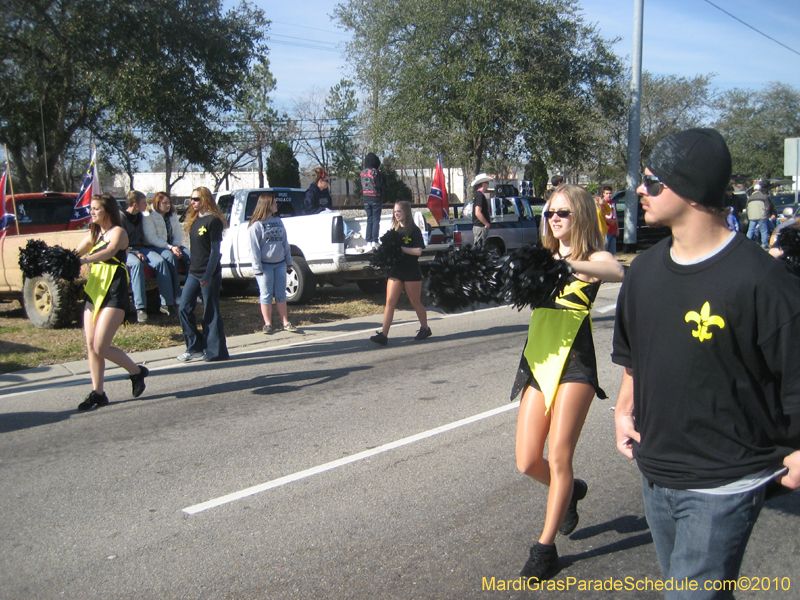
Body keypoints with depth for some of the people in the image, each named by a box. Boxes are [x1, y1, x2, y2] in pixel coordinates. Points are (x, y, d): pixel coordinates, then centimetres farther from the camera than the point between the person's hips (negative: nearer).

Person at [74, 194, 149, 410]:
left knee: (101, 347, -11)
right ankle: (97, 393, 12)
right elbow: (75, 253, 12)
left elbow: (110, 251, -26)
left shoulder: (118, 231, -6)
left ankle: (137, 371, 11)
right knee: (91, 345, 3)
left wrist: (84, 260, -43)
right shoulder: (94, 233, 17)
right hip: (94, 291, 7)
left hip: (114, 294, -7)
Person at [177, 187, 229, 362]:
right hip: (194, 273, 8)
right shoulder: (194, 220, 13)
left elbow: (215, 250, -14)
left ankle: (215, 352, 9)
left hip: (209, 275, -8)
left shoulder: (213, 221, -11)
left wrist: (208, 275, -19)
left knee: (211, 314, 0)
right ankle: (195, 347, 16)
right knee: (184, 309, 5)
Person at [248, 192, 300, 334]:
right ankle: (268, 324, 10)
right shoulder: (256, 225, -7)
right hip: (265, 265, -5)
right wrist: (257, 268, -13)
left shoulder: (278, 221, 11)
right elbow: (254, 247, -9)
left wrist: (288, 262, 11)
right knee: (266, 295, 2)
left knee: (281, 294, 9)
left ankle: (285, 323, 14)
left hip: (280, 264, 5)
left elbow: (285, 242, 13)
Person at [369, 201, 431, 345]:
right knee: (390, 302, -4)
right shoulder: (395, 229, 12)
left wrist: (400, 248, -19)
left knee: (415, 302, 8)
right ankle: (383, 335, -8)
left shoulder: (414, 230, -6)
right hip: (396, 270, 5)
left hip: (412, 272, -5)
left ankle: (425, 329, 27)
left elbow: (418, 251, -14)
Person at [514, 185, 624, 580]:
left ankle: (545, 548, 10)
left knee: (558, 459, -5)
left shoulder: (592, 258, -2)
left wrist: (568, 266, -41)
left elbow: (617, 272, -25)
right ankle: (568, 491, 37)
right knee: (527, 463, 5)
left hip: (574, 363, -5)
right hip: (537, 363, 5)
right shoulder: (542, 258, 15)